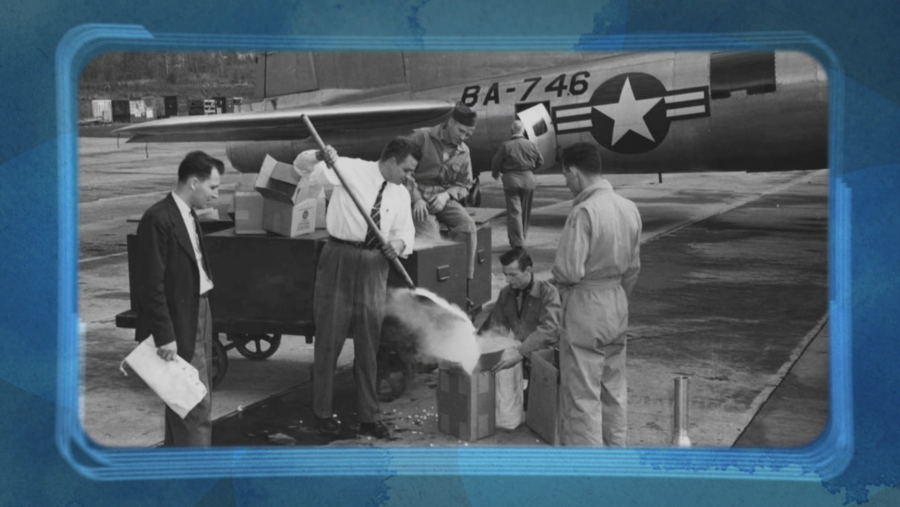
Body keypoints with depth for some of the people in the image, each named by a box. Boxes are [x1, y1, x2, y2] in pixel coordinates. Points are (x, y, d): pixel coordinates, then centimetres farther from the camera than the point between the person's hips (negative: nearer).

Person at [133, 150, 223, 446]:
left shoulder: (188, 216, 12)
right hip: (179, 326, -10)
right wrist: (165, 336, -21)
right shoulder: (158, 220, -18)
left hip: (199, 315, 10)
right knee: (197, 404, -7)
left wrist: (204, 318, 13)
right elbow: (152, 284, -20)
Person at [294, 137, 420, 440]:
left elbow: (405, 230, 13)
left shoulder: (401, 194, 10)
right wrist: (321, 156, -32)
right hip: (340, 258, -4)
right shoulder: (352, 170, -5)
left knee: (368, 344, 10)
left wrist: (399, 243, -11)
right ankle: (322, 412, 17)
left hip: (374, 265, 4)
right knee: (329, 337, 3)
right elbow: (302, 165, -9)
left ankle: (369, 417, 20)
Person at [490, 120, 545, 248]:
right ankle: (522, 237, 30)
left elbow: (496, 162, -4)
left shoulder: (506, 145, -8)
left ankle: (517, 243, -10)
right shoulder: (531, 145, 0)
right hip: (528, 179, 3)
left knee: (514, 211, -2)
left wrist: (495, 174, 17)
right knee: (525, 211, 17)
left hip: (511, 179, -3)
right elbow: (540, 162, 8)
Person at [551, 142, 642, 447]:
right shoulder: (629, 208, 3)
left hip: (584, 310, -8)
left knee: (582, 395, 2)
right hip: (618, 306, 8)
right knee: (614, 389, 18)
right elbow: (633, 267, 11)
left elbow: (569, 271, -23)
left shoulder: (584, 212, -21)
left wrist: (555, 275, -1)